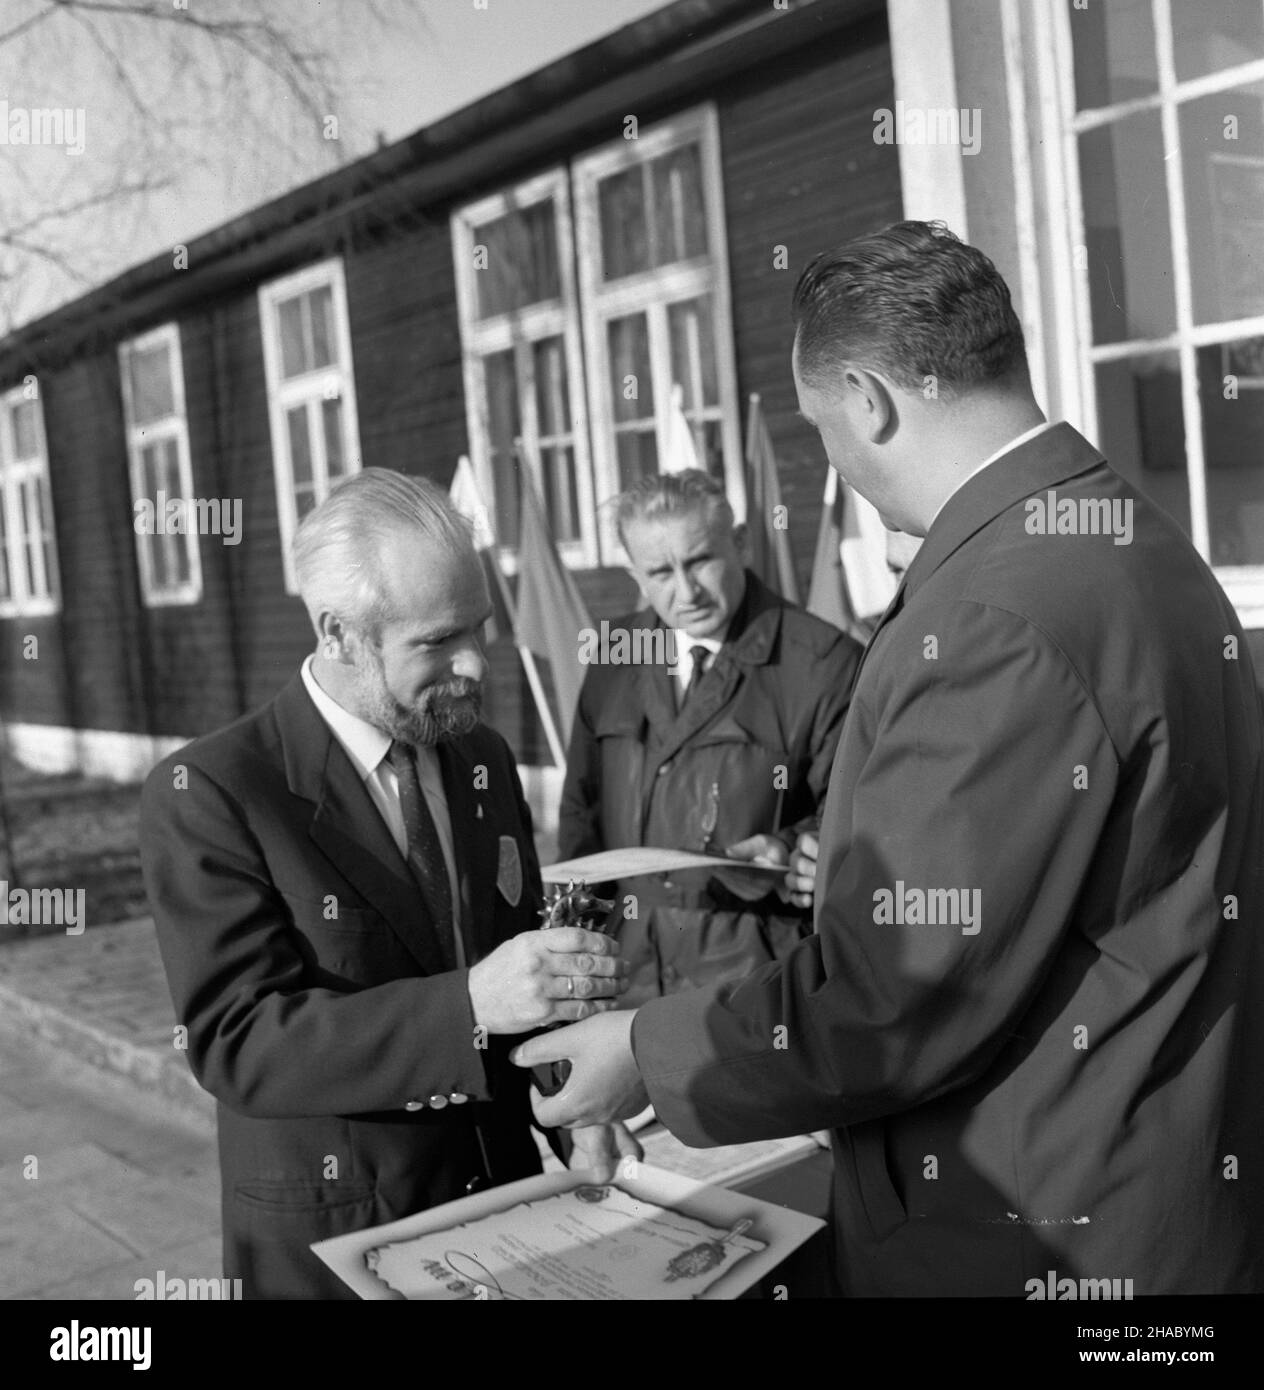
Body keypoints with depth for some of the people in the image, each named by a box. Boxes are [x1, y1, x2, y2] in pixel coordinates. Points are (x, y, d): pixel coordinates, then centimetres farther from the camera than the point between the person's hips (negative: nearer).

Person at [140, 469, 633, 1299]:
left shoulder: (485, 758, 1)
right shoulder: (207, 794, -18)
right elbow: (235, 1039, -23)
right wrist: (469, 1005, -34)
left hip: (505, 1197, 5)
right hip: (333, 1238, -5)